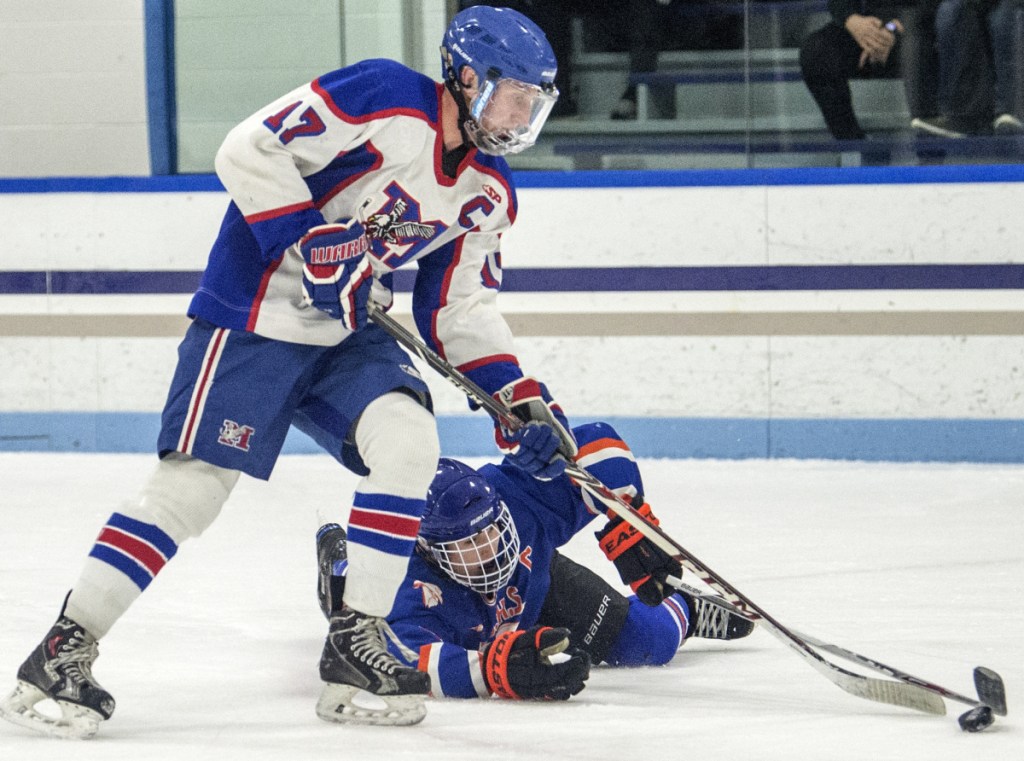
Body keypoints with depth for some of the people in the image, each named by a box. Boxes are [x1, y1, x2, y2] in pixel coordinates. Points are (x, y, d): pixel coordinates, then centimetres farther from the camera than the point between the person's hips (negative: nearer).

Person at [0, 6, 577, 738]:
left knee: (409, 440, -17)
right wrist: (314, 245, -24)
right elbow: (251, 151, -20)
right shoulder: (383, 100, -17)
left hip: (349, 334, 7)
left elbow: (461, 307, 13)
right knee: (195, 481, -12)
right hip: (255, 316, -7)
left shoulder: (487, 193, 7)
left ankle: (356, 642, -9)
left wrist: (522, 401, 2)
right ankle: (63, 652, -5)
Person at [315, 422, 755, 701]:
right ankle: (340, 555, 65)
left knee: (649, 642, -2)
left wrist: (632, 530, -43)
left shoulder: (516, 493, -44)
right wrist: (498, 668, -84)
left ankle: (684, 610, 35)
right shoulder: (416, 587, -52)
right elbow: (411, 661, -69)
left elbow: (594, 445, -36)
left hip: (537, 583, 1)